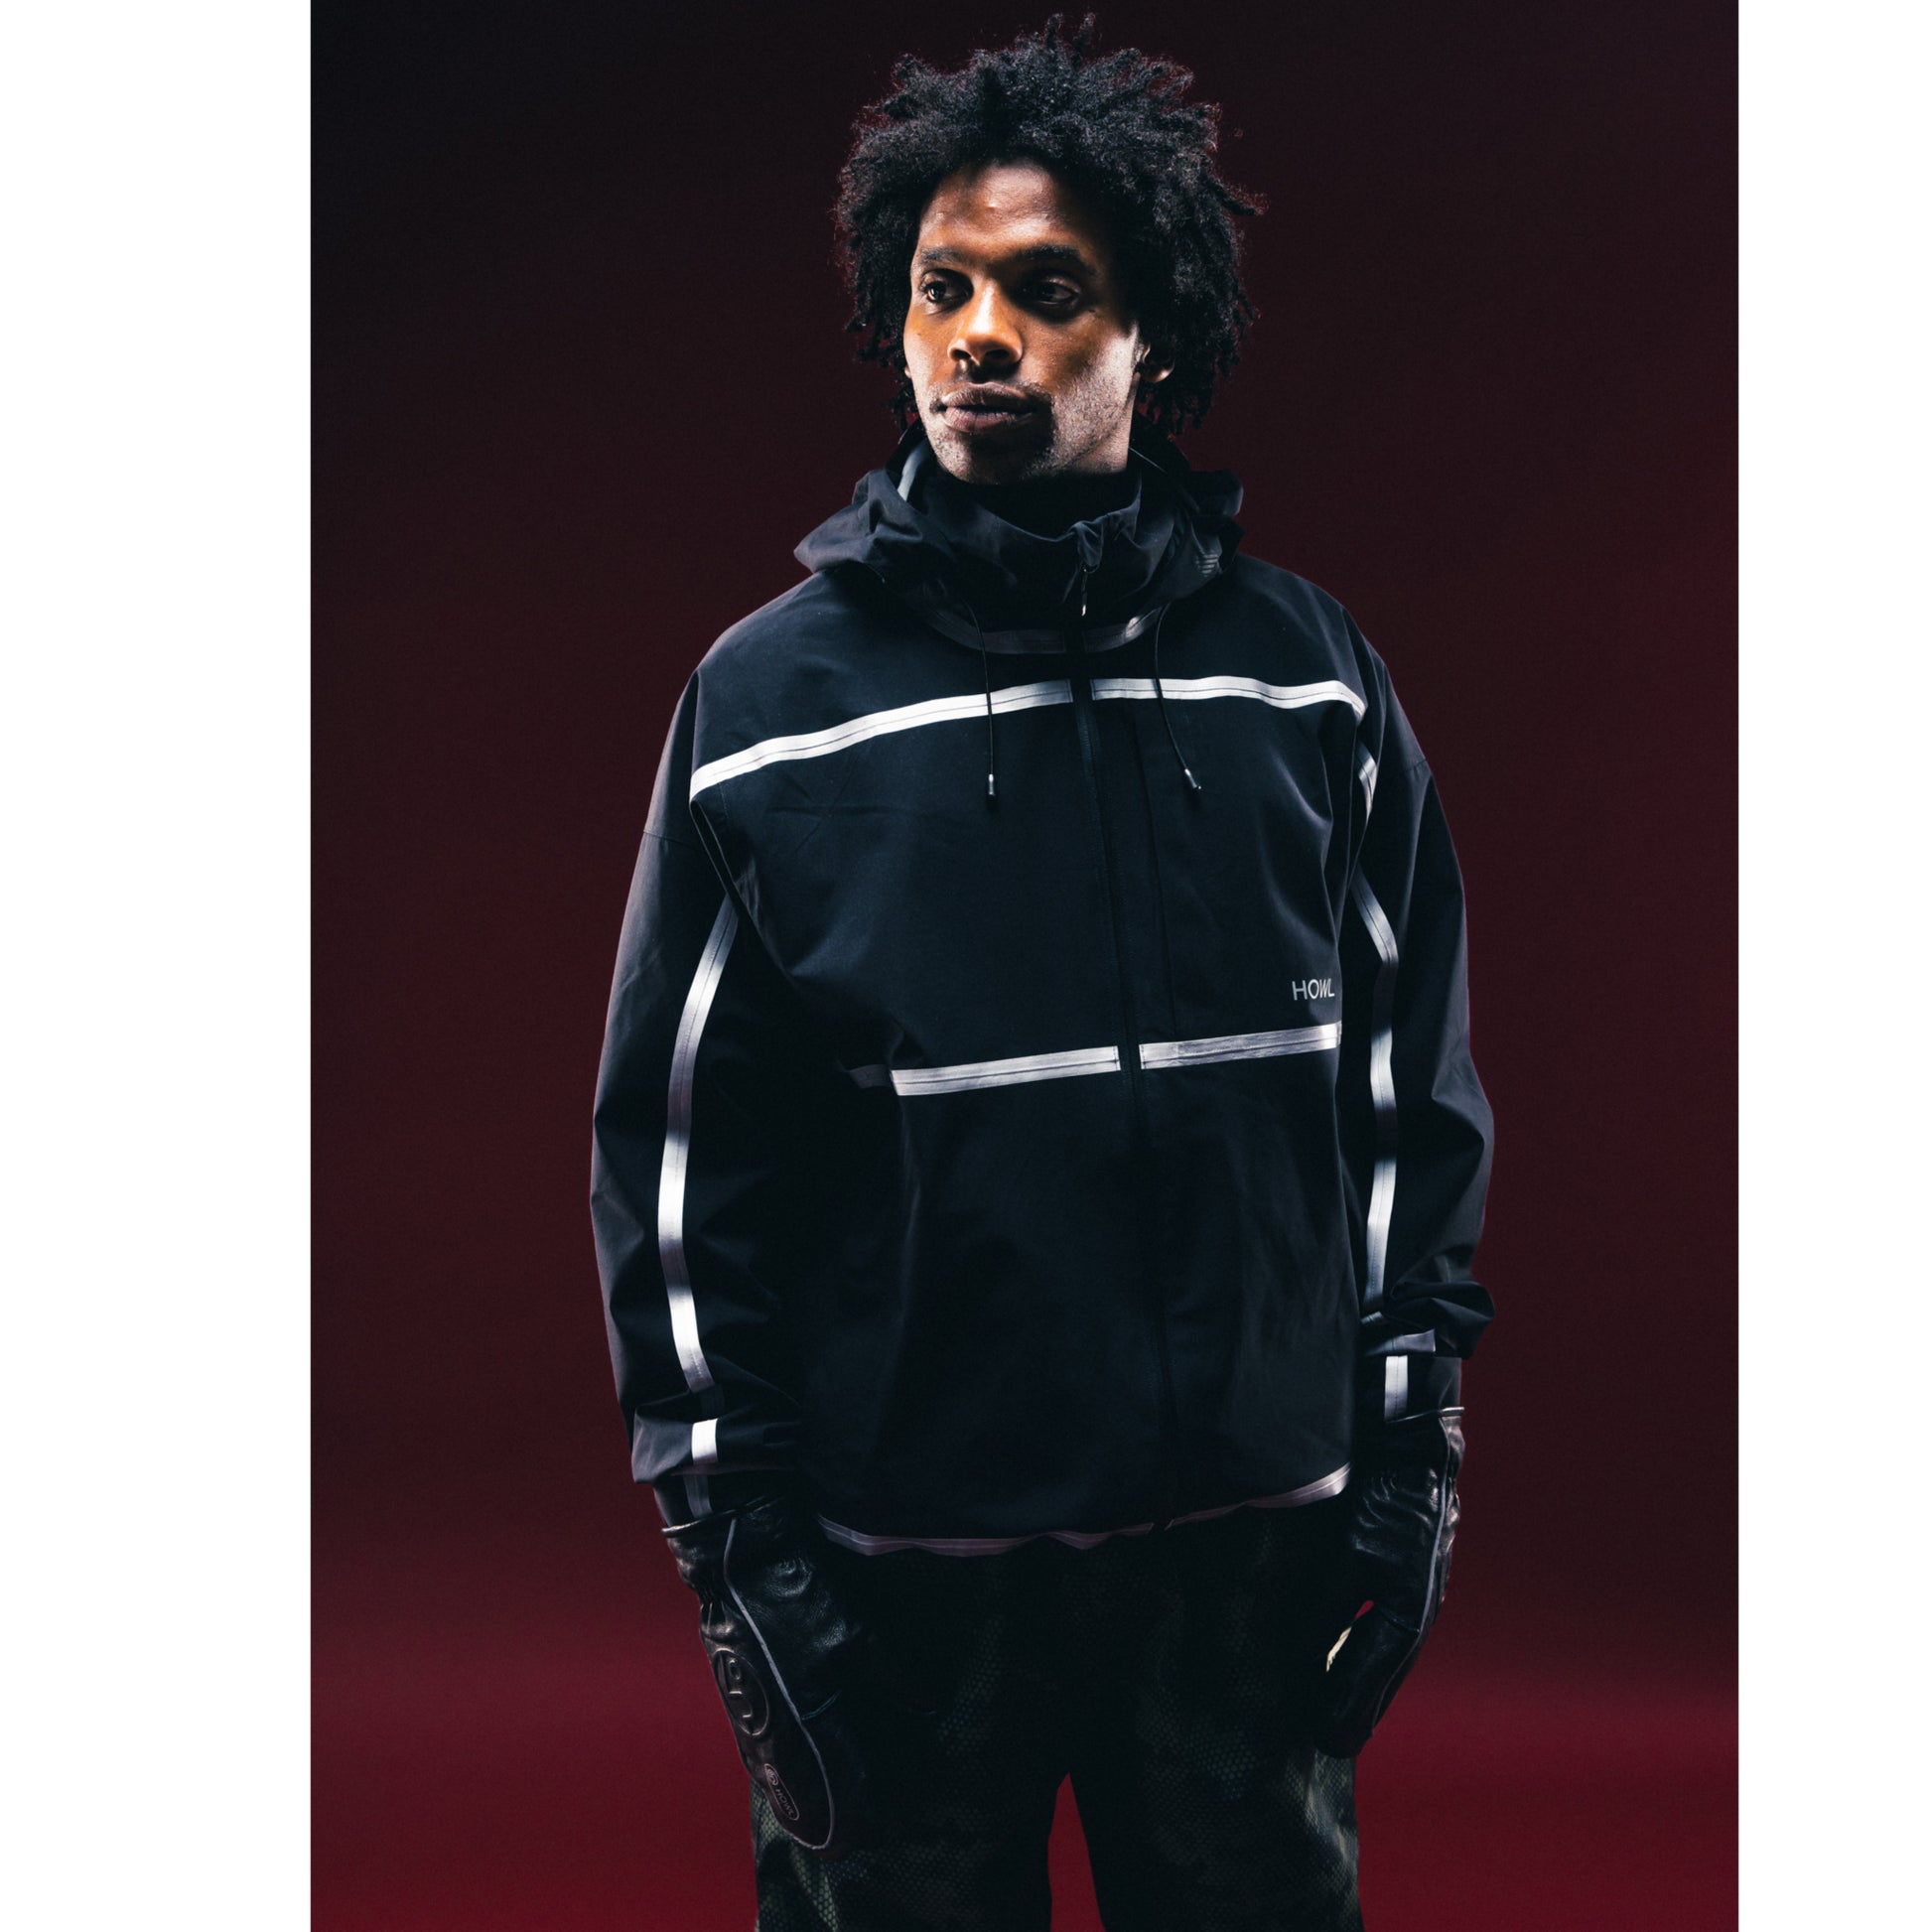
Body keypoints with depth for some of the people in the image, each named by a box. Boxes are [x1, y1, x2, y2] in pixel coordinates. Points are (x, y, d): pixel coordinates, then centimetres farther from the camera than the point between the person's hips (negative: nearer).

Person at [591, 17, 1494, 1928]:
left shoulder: (1301, 667, 3)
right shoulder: (769, 695, -2)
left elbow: (1409, 1080, 8)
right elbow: (678, 1146, -1)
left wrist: (1409, 1440, 4)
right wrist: (737, 1530, -4)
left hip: (1254, 1536, 2)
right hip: (902, 1544, -1)